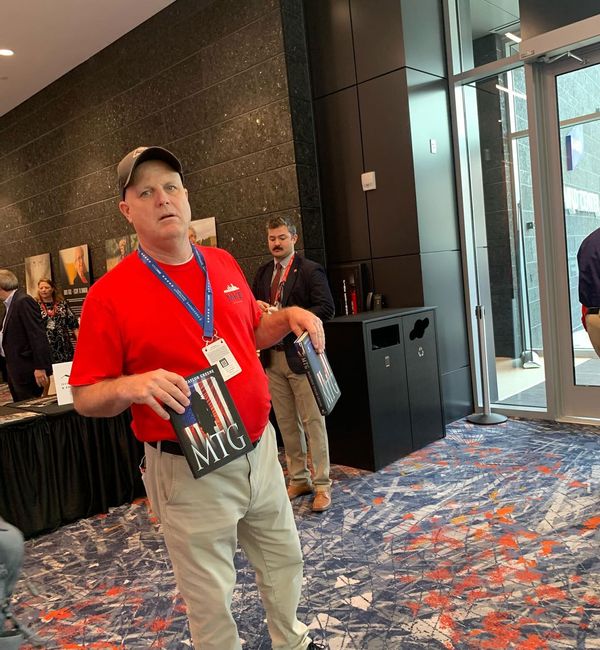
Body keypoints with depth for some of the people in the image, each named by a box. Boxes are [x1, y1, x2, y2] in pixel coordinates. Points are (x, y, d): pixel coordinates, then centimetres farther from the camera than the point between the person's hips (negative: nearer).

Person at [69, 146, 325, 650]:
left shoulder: (224, 264, 3)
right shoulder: (110, 293, -13)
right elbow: (85, 397, -9)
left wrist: (290, 317, -1)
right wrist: (131, 386, -28)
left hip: (260, 447, 6)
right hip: (188, 468, -5)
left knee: (284, 557, 25)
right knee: (211, 595, 12)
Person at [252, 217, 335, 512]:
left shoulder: (310, 270, -6)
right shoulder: (263, 273, 13)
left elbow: (326, 308, -14)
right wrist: (258, 307, -4)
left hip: (300, 355, -6)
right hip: (273, 357, 6)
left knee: (313, 421, 0)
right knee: (287, 422, 13)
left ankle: (321, 484, 10)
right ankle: (298, 479, 25)